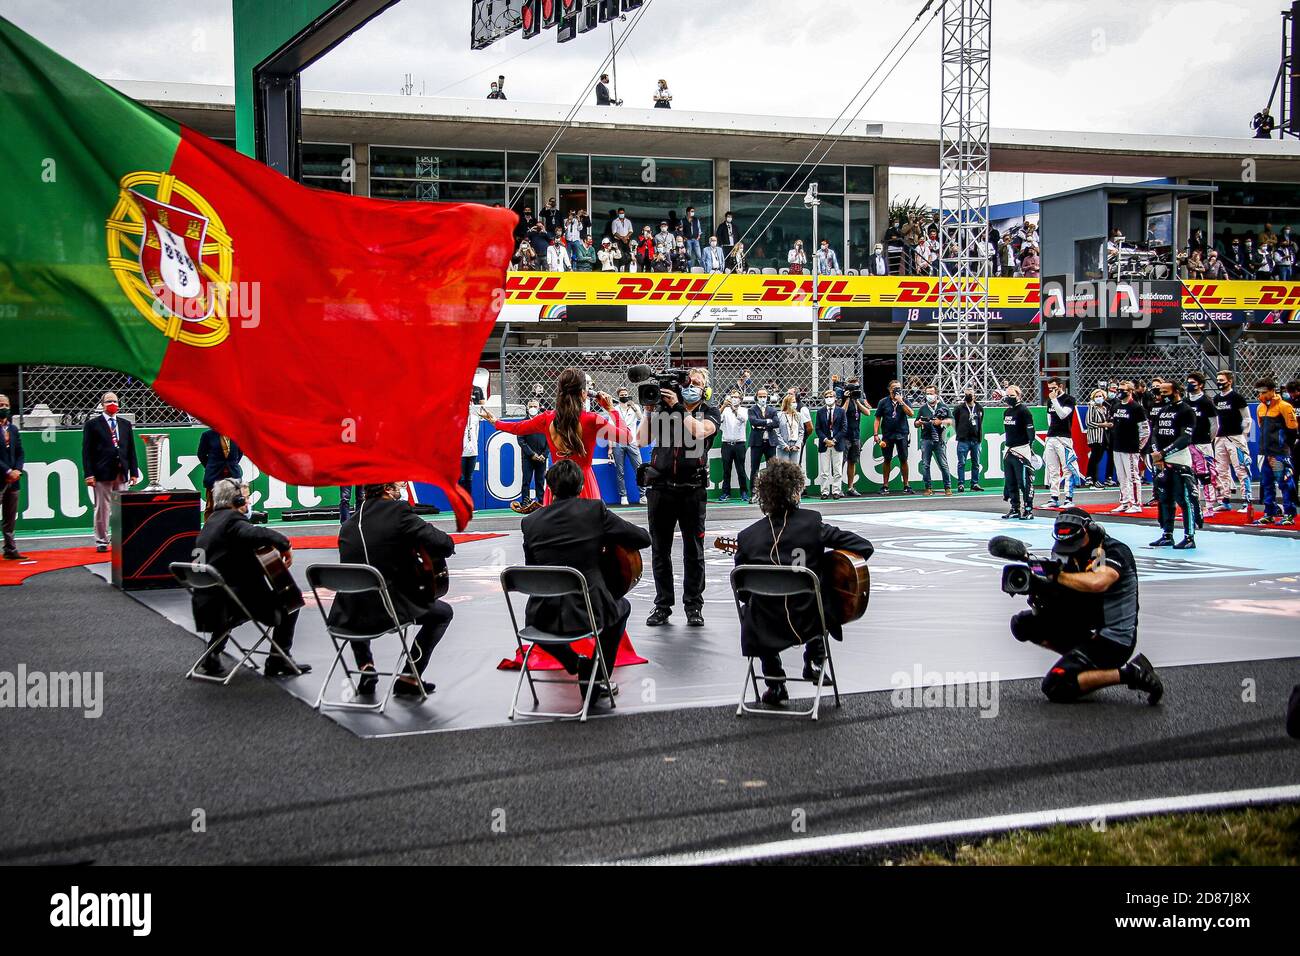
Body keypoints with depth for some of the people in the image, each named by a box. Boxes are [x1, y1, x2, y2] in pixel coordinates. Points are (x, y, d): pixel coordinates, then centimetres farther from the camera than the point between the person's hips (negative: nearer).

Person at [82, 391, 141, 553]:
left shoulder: (125, 424, 16)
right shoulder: (92, 424, 3)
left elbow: (131, 450, 15)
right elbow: (87, 451, -1)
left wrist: (134, 472, 8)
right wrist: (89, 474, -9)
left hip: (122, 473, 4)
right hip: (102, 473, -4)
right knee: (102, 509, 0)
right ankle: (101, 541, 7)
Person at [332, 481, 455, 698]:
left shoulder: (349, 524, 12)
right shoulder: (399, 511, -7)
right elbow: (444, 545, -14)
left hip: (348, 618, 6)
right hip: (388, 611, -6)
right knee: (442, 612, 19)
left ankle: (366, 670, 30)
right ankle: (409, 679, 16)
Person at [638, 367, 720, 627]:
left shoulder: (710, 413, 6)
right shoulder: (663, 408, 7)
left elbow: (699, 431, -16)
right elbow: (642, 440, 0)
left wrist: (678, 407, -17)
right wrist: (649, 410, -10)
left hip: (692, 489, -1)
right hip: (660, 486, 1)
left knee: (694, 552, 1)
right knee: (660, 550, 5)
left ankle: (693, 606, 9)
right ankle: (663, 605, 13)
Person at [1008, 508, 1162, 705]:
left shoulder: (1115, 551, -16)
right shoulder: (1074, 556, 6)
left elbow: (1097, 583, -37)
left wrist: (1057, 575, -26)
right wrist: (1041, 595, -18)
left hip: (1112, 640, -9)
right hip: (1085, 629, 9)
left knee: (1055, 688, -17)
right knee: (1023, 624, 3)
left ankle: (1128, 674, -9)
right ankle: (1081, 658, 8)